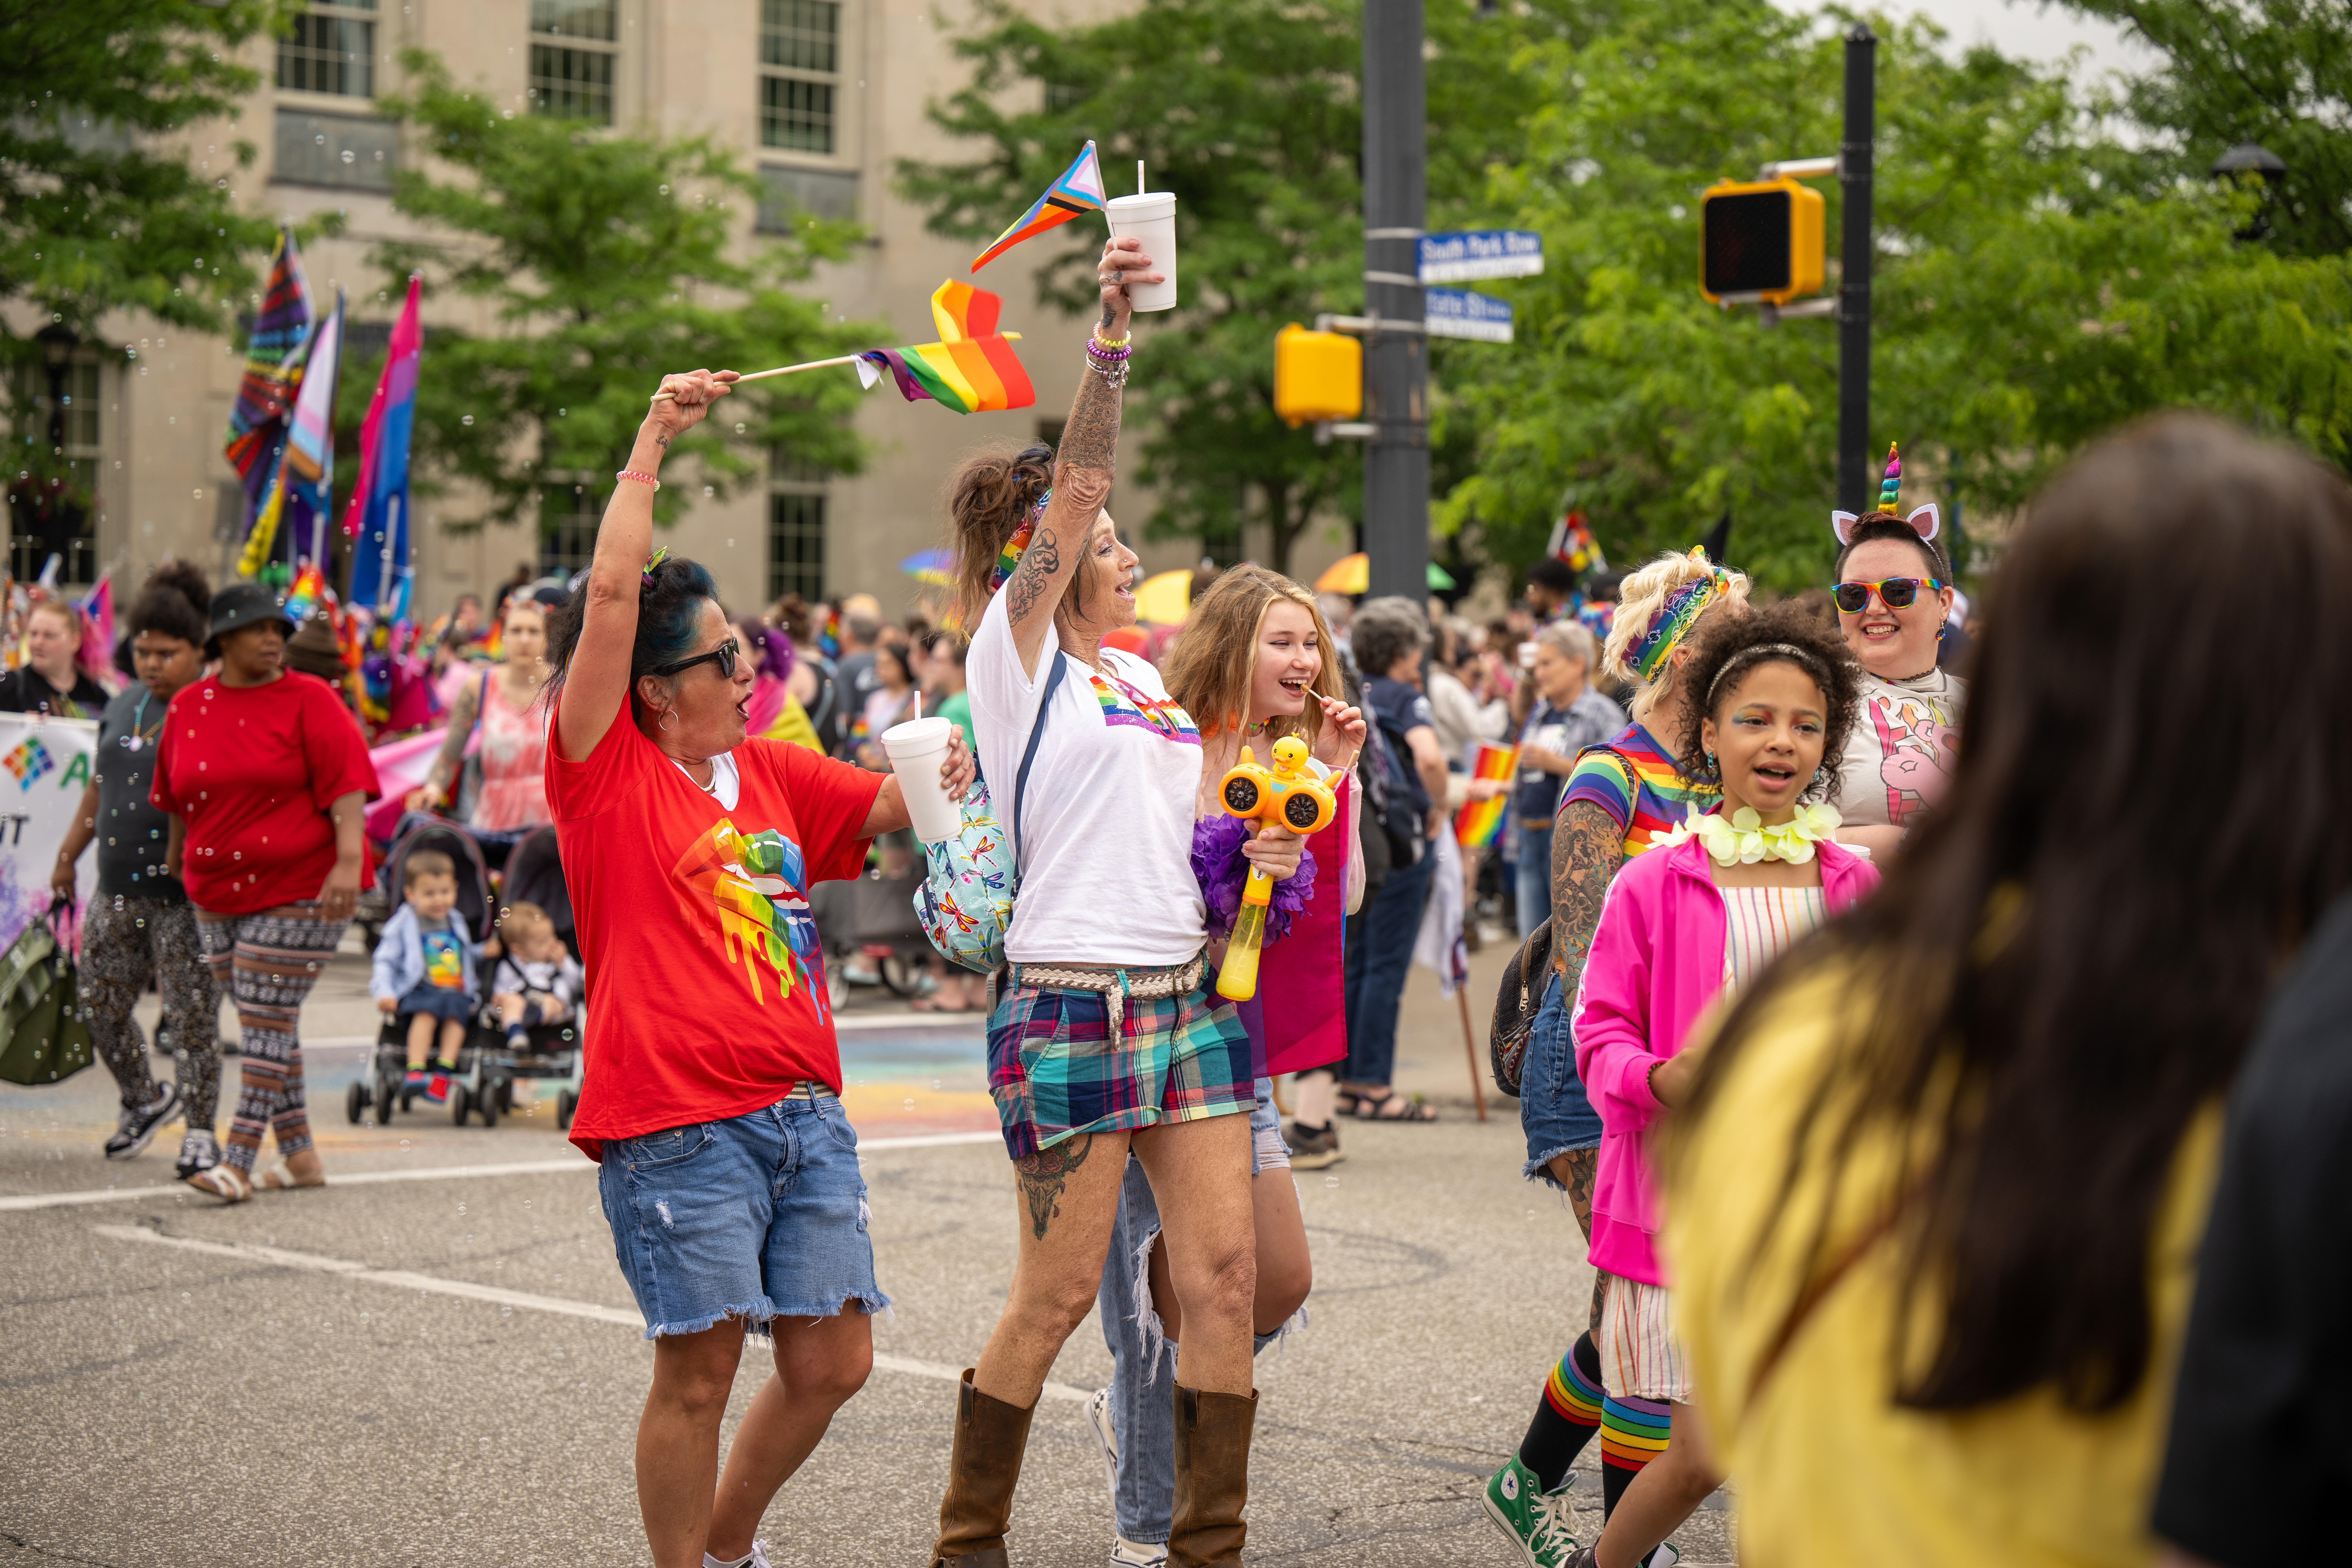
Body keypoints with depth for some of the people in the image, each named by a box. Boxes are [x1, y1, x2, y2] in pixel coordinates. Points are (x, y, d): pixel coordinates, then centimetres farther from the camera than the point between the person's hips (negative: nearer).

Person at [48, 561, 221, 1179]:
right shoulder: (122, 707, 12)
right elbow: (98, 790, 23)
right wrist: (67, 858, 25)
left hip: (185, 896, -7)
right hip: (116, 890, 7)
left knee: (191, 1014, -3)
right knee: (100, 1006, 11)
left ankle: (200, 1129, 9)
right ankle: (144, 1101, 32)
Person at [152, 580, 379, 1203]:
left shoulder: (309, 701, -5)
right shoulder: (187, 708, 9)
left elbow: (346, 782, -12)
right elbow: (177, 800, 20)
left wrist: (349, 861, -22)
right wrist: (174, 863, 25)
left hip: (299, 890, -6)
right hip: (218, 895, 6)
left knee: (267, 1022, -10)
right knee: (263, 1024, 10)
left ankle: (238, 1163, -12)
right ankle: (299, 1154, 19)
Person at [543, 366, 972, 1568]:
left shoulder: (772, 772, 16)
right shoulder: (606, 773, -3)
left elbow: (895, 802, 26)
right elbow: (612, 595, -11)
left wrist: (968, 758, 7)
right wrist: (654, 440, -8)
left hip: (803, 1110, 7)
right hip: (676, 1120, -7)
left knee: (831, 1362, 9)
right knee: (700, 1371, -4)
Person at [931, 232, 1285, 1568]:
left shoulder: (1139, 674, 18)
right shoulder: (1016, 654, -3)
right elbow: (1073, 491, -16)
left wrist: (1245, 848, 8)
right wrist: (1112, 337, -26)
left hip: (1188, 993, 7)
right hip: (1072, 1001, -7)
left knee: (1225, 1270, 1)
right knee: (1056, 1295, -1)